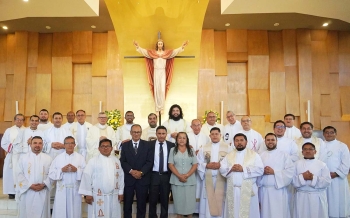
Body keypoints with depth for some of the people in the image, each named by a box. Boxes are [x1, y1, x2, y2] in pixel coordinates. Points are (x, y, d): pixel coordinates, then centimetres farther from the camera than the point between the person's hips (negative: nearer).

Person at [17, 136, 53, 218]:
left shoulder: (48, 158, 6)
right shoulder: (23, 158, 5)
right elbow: (20, 175, -2)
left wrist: (43, 184, -13)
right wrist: (30, 185, -12)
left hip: (43, 193, 0)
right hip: (27, 192, 0)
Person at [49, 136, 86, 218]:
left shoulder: (80, 158, 4)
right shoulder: (58, 158, 6)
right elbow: (51, 174, 1)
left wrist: (76, 170, -17)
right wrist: (61, 170, -13)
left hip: (75, 190, 0)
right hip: (61, 191, 0)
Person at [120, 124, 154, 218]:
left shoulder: (147, 145, 3)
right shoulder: (125, 145, 6)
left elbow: (150, 161, -3)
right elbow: (122, 161, 0)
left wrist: (141, 172, -15)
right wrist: (131, 171, -15)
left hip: (143, 178, -1)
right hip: (128, 178, 1)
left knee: (142, 203, 8)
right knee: (127, 203, 8)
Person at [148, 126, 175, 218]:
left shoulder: (171, 145, 0)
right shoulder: (150, 144, -2)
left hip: (166, 176, 1)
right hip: (154, 175, -1)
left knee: (165, 199, 12)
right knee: (153, 199, 10)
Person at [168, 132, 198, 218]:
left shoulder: (191, 150, 7)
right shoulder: (173, 150, 5)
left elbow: (195, 165, 2)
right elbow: (171, 165, -2)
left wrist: (187, 175, -12)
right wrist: (179, 176, -13)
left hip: (190, 180, 1)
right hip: (176, 180, 0)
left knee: (189, 200, 3)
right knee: (178, 200, 5)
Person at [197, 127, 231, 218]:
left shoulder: (227, 148, 3)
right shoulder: (204, 148, 9)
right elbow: (198, 163, 5)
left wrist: (221, 165, -17)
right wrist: (207, 165, -11)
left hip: (222, 179, -1)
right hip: (208, 179, 1)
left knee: (220, 199, 1)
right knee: (208, 200, 4)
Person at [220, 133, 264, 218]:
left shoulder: (254, 155, 3)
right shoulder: (229, 155, 13)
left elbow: (260, 170, -8)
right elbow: (222, 169, 6)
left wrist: (243, 169, -15)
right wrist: (231, 169, -14)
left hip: (248, 190, -3)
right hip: (232, 190, 3)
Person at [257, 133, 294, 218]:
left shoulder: (284, 155, 3)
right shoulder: (260, 156, 11)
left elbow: (290, 171, -8)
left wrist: (274, 172, -14)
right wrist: (262, 172, -16)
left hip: (279, 190, -2)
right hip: (264, 190, 3)